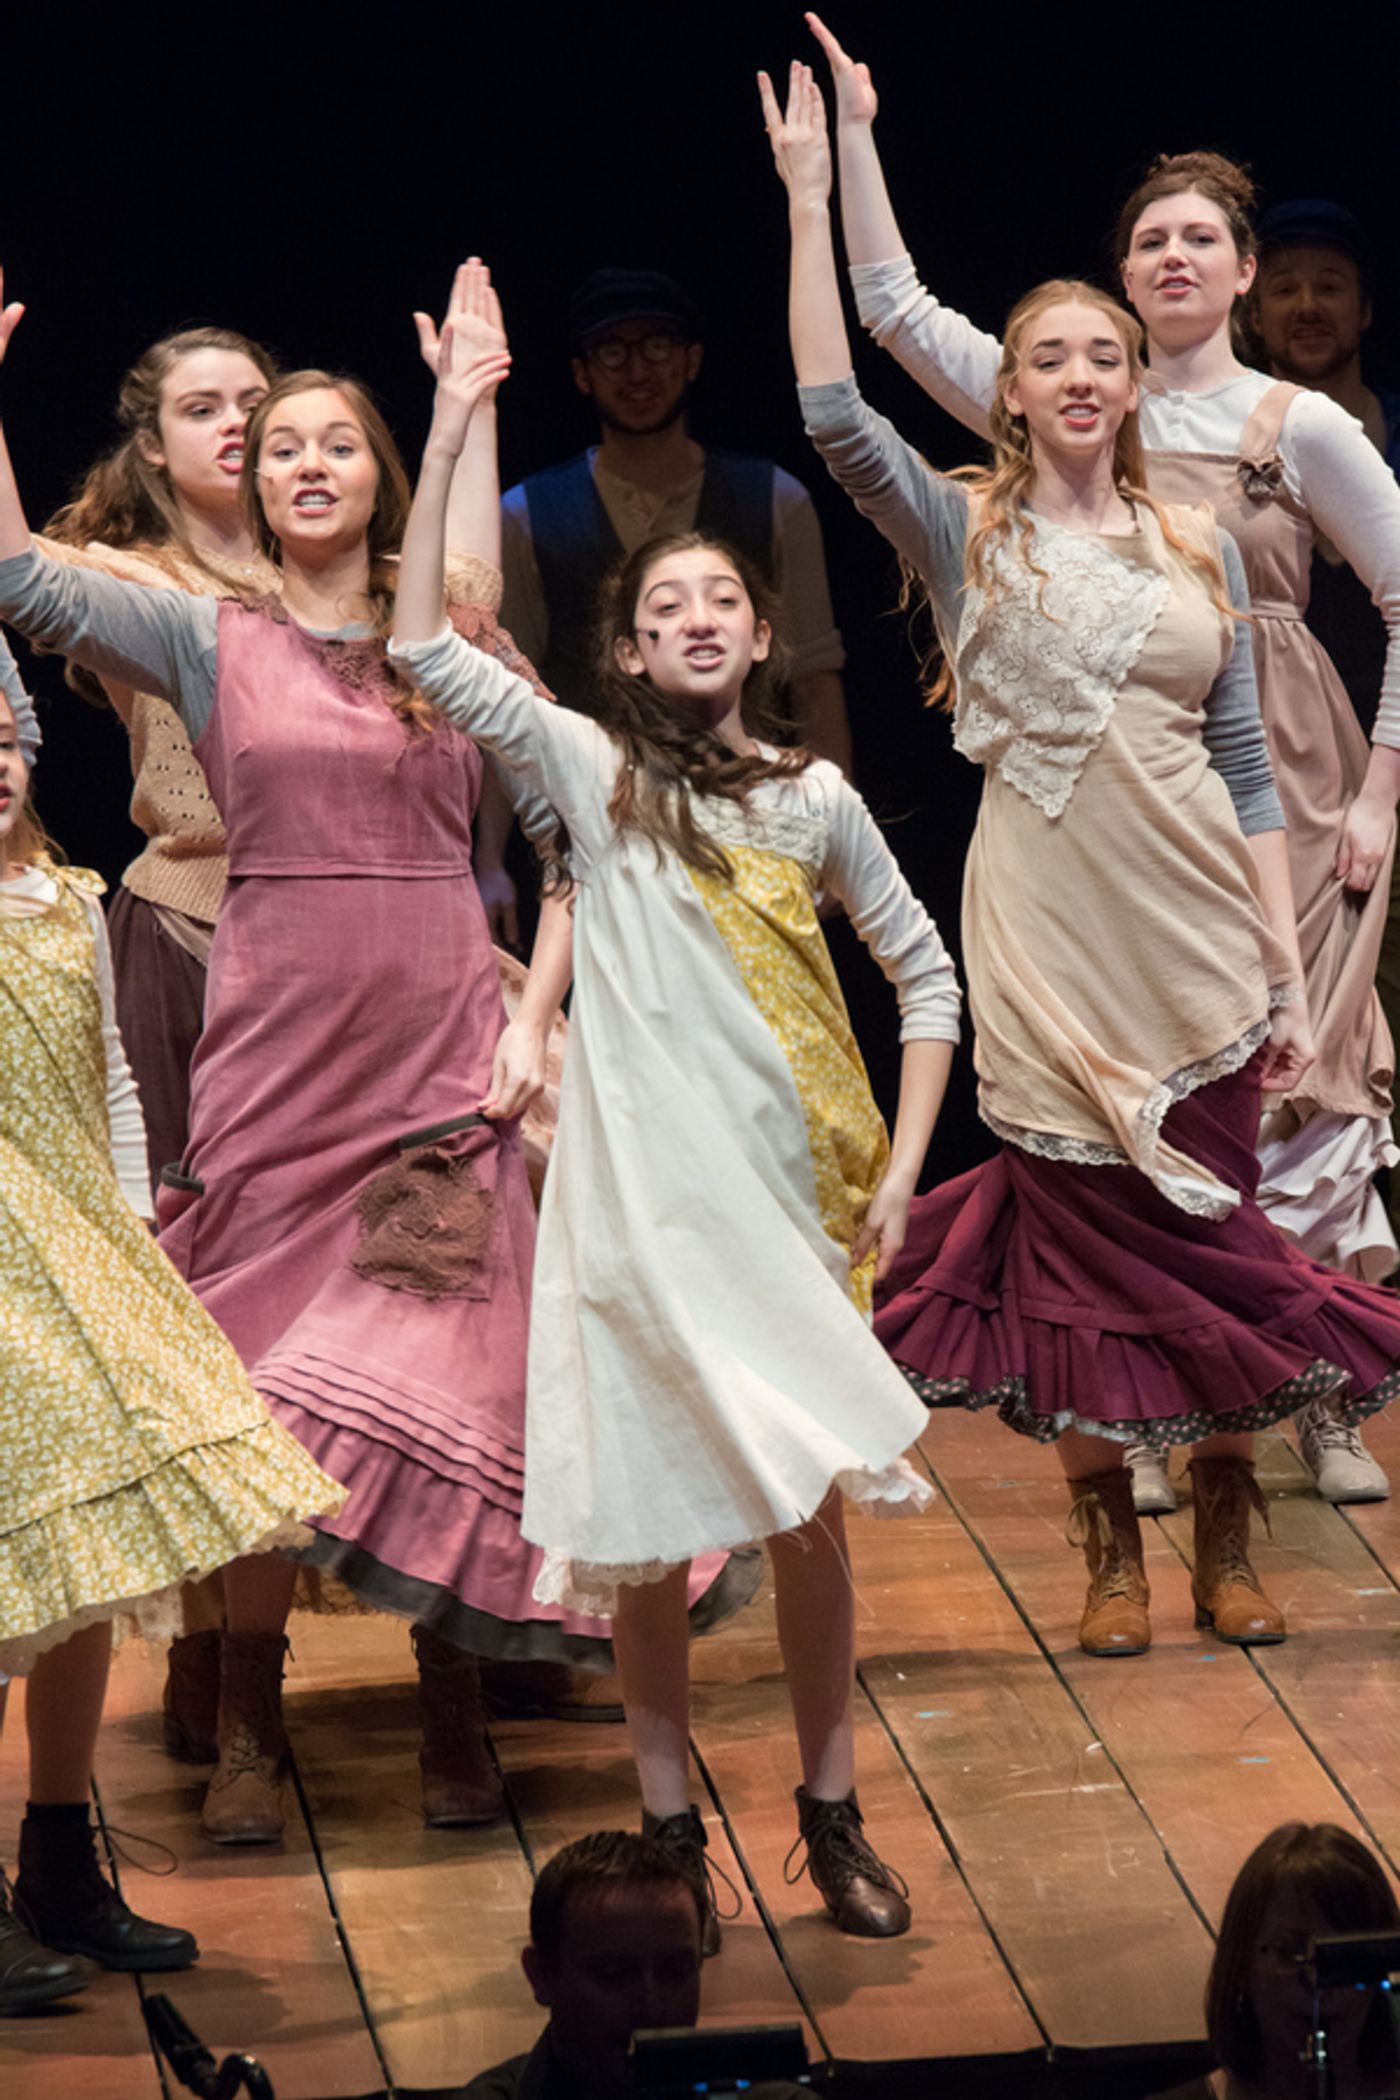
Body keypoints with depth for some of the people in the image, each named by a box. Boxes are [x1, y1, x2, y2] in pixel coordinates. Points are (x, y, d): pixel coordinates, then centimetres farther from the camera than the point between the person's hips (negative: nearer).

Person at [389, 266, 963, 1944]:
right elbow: (422, 649, -12)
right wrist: (448, 434, -15)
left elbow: (923, 972, 14)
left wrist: (904, 1168, 5)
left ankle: (831, 1813, 18)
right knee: (645, 1532, 2)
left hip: (788, 1204, 2)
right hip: (641, 1208, -2)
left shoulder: (814, 797, 6)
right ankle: (670, 1831, 16)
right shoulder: (593, 770, 0)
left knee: (810, 1513, 4)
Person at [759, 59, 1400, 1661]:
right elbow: (832, 413, -14)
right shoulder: (969, 534, 2)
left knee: (1215, 1228, 4)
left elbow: (1244, 762, 9)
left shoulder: (1195, 547, 10)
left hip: (1197, 927, 2)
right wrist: (808, 197, -17)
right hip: (1048, 928, -2)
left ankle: (1226, 1528, 17)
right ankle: (1105, 1537, 14)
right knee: (1077, 1232, 2)